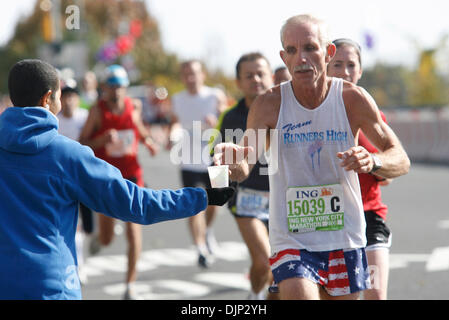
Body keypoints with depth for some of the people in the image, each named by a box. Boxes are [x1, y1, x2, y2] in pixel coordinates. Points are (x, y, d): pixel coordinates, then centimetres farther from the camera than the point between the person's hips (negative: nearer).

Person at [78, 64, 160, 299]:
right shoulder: (98, 111, -8)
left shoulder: (133, 107, 2)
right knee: (107, 239, 4)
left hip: (131, 174, 2)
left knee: (133, 230, -8)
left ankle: (130, 284, 2)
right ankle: (99, 237, 45)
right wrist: (103, 139, -26)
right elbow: (81, 144, -9)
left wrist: (148, 141, 2)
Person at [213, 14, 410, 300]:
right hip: (291, 241, -2)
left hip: (345, 240, 2)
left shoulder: (353, 99, -6)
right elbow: (242, 170, -9)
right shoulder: (270, 104, -8)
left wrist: (372, 161, -23)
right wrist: (231, 161, -33)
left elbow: (402, 160, 0)